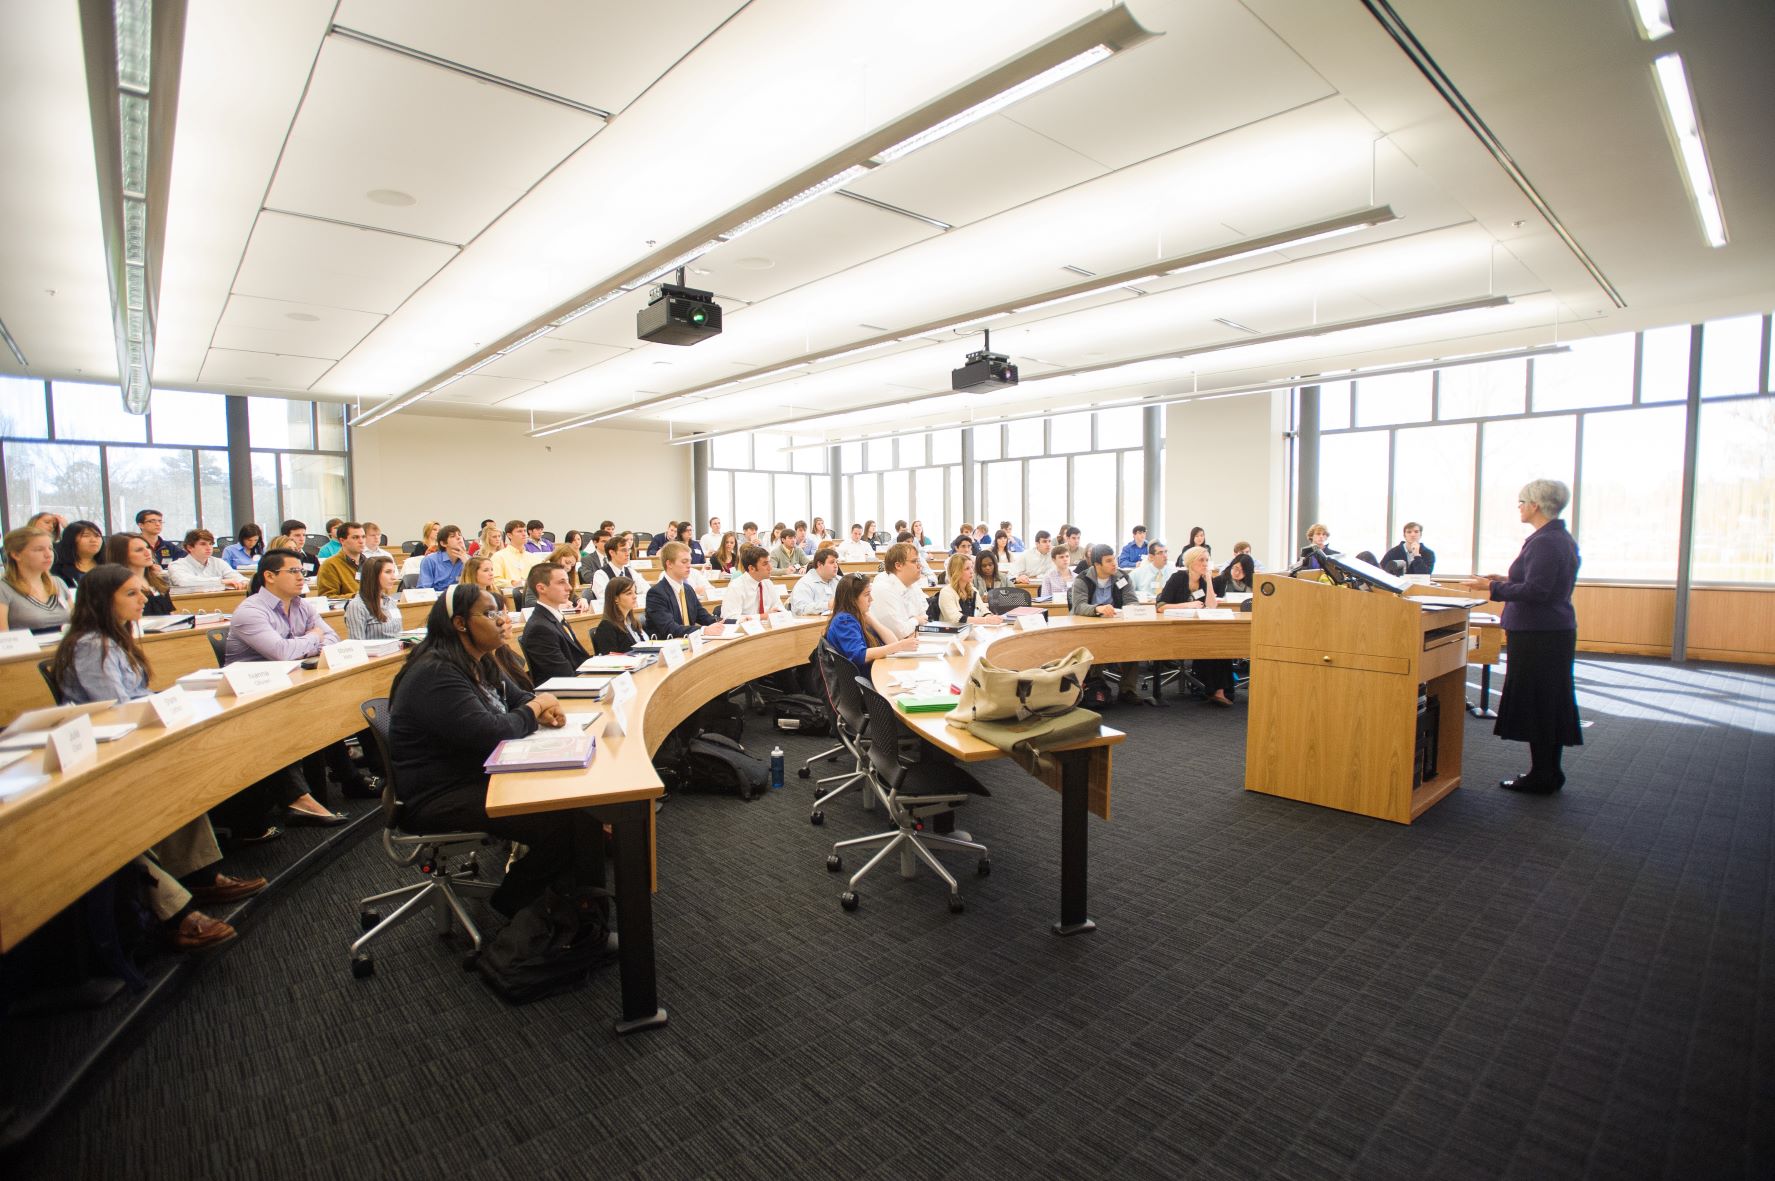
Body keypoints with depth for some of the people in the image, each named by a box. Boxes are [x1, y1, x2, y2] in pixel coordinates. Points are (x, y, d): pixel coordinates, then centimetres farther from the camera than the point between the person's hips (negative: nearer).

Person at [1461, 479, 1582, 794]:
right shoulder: (1563, 539, 13)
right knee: (1549, 703, 15)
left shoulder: (1544, 543, -19)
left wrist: (1491, 587, -15)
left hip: (1538, 635, -10)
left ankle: (1542, 777, 8)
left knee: (1536, 703, -1)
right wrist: (1507, 580, 17)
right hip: (1556, 631, 10)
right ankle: (1549, 773, 24)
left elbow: (1535, 591, -23)